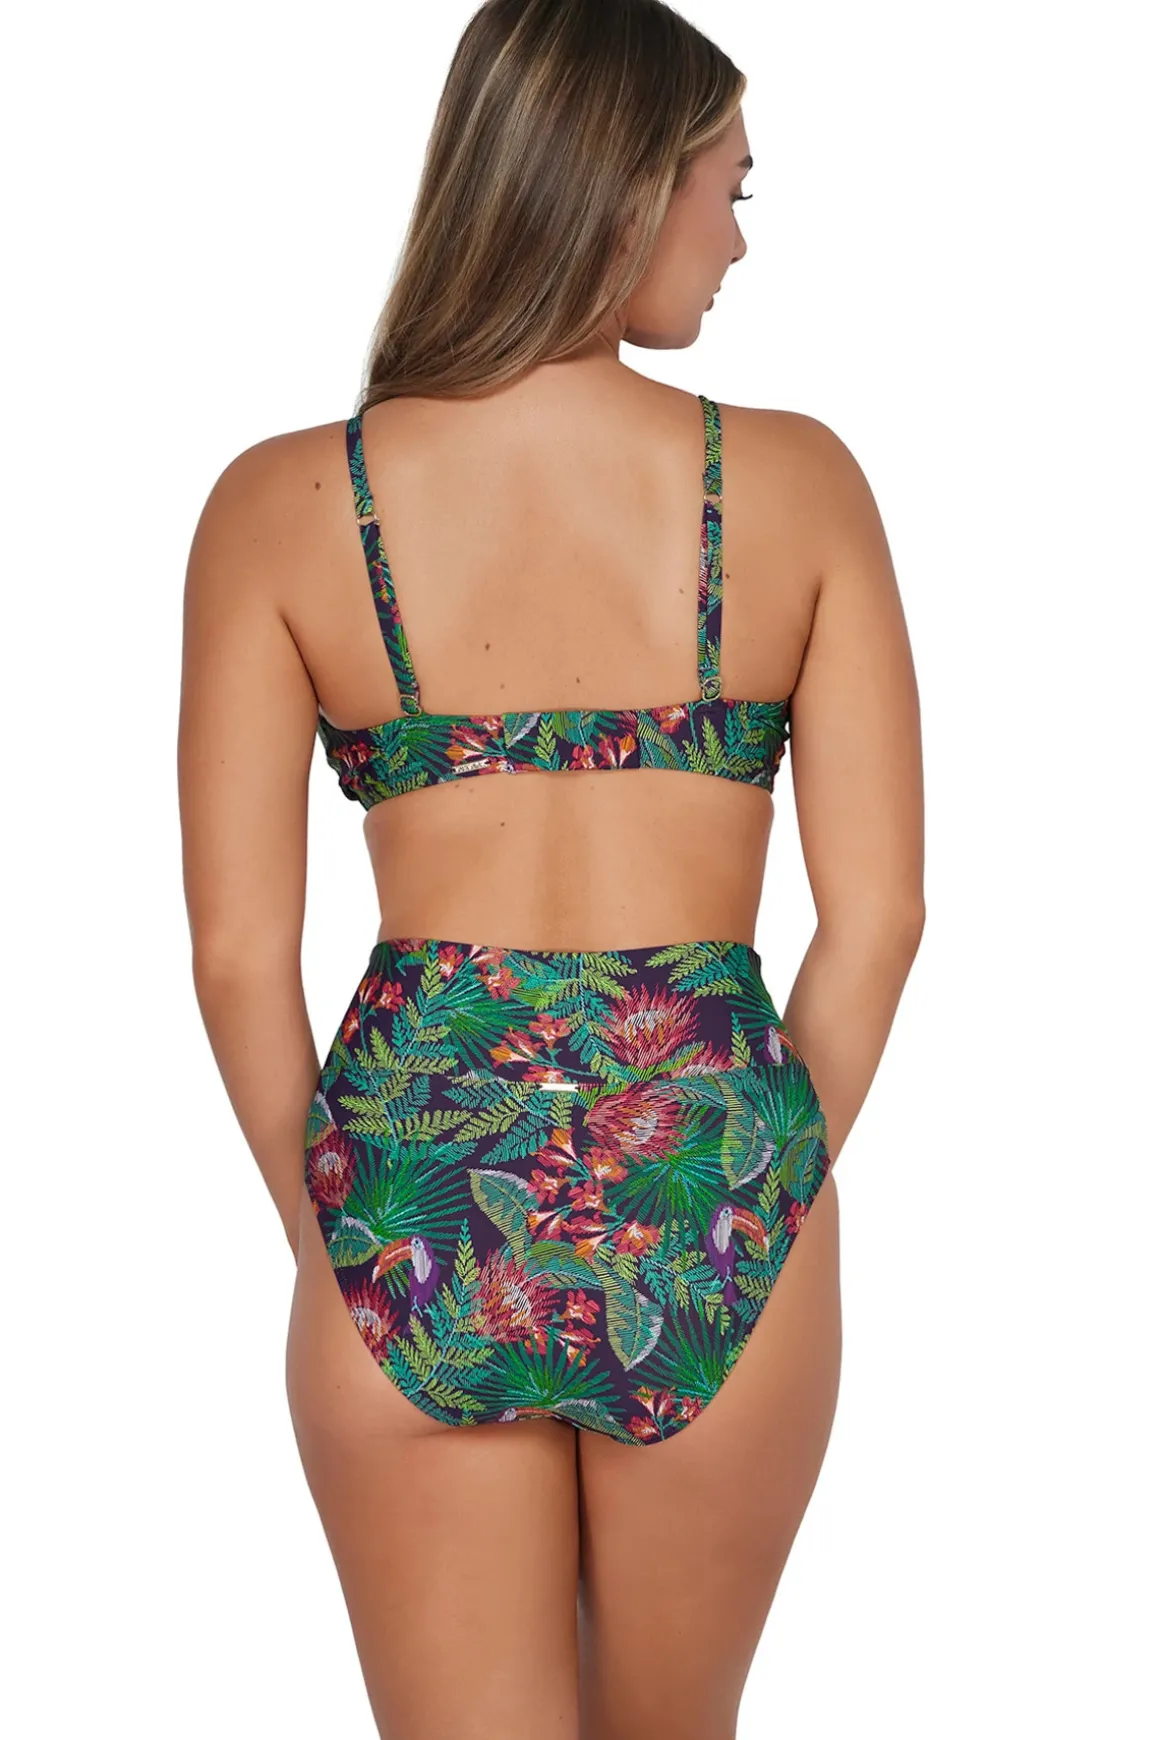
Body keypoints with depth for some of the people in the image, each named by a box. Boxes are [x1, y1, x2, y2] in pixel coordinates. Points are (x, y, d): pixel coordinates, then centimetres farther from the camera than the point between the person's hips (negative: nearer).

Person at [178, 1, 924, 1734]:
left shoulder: (283, 503, -3)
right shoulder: (797, 481, -3)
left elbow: (239, 951, -3)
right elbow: (878, 912, -3)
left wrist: (329, 1236, 10)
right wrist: (765, 1188, 11)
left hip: (413, 1169, -1)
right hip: (710, 1175, 1)